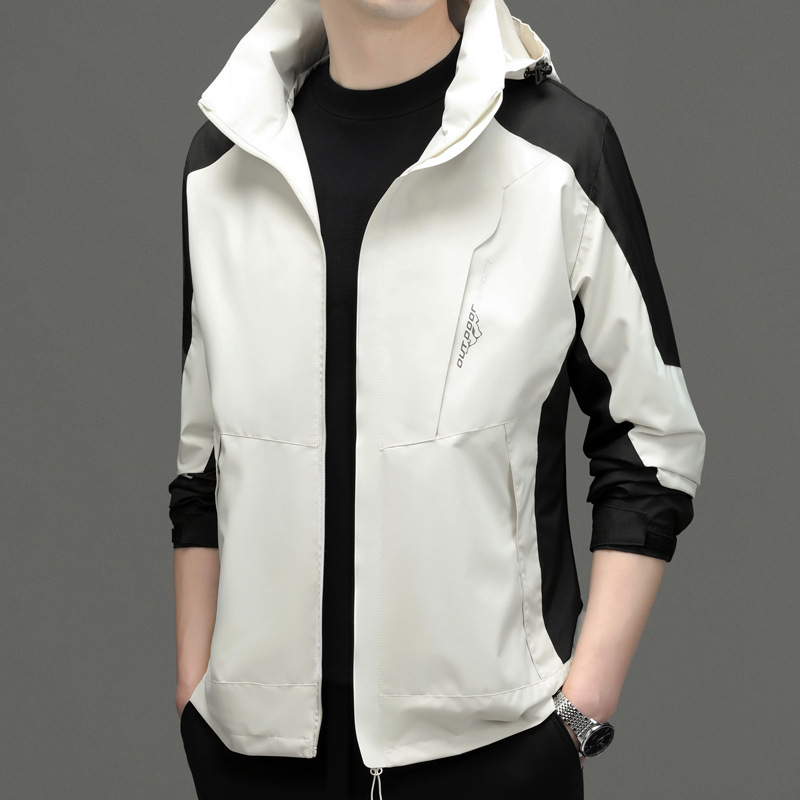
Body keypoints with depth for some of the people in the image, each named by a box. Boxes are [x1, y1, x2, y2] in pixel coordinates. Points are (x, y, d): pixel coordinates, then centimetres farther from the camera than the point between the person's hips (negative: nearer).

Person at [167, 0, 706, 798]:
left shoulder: (559, 145, -7)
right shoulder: (219, 161, 4)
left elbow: (655, 439, -2)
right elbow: (196, 463, 10)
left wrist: (587, 702, -6)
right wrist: (192, 697, 8)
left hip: (492, 735, -2)